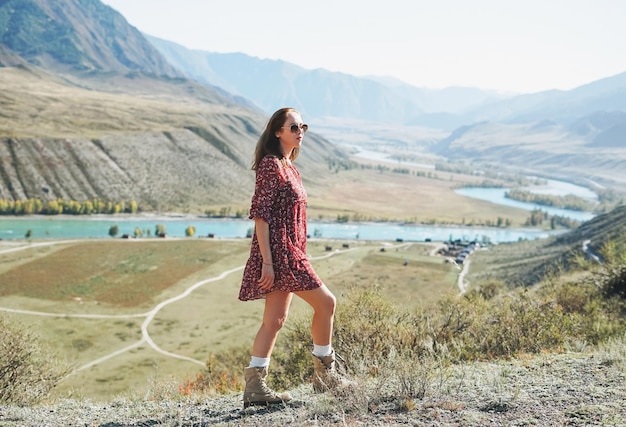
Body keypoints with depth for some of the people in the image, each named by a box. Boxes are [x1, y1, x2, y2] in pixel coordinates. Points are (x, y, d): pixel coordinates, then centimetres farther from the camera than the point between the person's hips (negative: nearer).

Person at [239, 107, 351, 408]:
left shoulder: (289, 167, 19)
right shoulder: (271, 164, -10)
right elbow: (260, 214, -16)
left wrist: (298, 255, 21)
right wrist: (266, 260, -21)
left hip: (290, 251, 10)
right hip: (279, 250, -10)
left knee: (275, 319, 7)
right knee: (325, 301, -3)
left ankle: (255, 386, 10)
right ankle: (324, 374, 10)